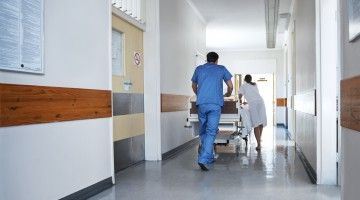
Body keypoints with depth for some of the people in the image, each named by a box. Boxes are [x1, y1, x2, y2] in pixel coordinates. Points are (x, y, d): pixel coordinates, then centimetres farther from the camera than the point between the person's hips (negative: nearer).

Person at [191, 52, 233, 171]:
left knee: (203, 131, 15)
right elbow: (230, 86, 15)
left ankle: (209, 158, 23)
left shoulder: (199, 69, 17)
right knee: (211, 132, -7)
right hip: (215, 104, -2)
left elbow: (194, 86, 29)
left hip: (201, 104, 3)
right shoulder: (221, 69, 12)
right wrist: (228, 94, 37)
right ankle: (203, 159, -19)